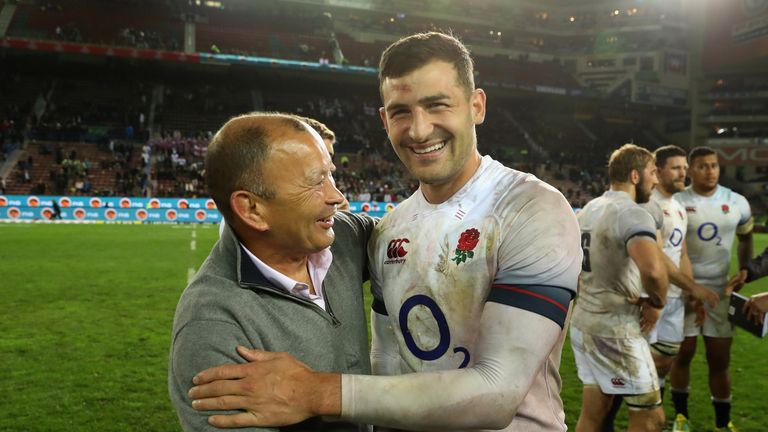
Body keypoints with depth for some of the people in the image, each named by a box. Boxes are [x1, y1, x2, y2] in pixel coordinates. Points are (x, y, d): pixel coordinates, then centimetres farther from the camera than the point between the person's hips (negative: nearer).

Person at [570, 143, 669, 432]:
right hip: (615, 331, -8)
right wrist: (656, 303, -17)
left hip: (583, 322, 9)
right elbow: (653, 269, -37)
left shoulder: (588, 209, 9)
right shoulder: (632, 214, -18)